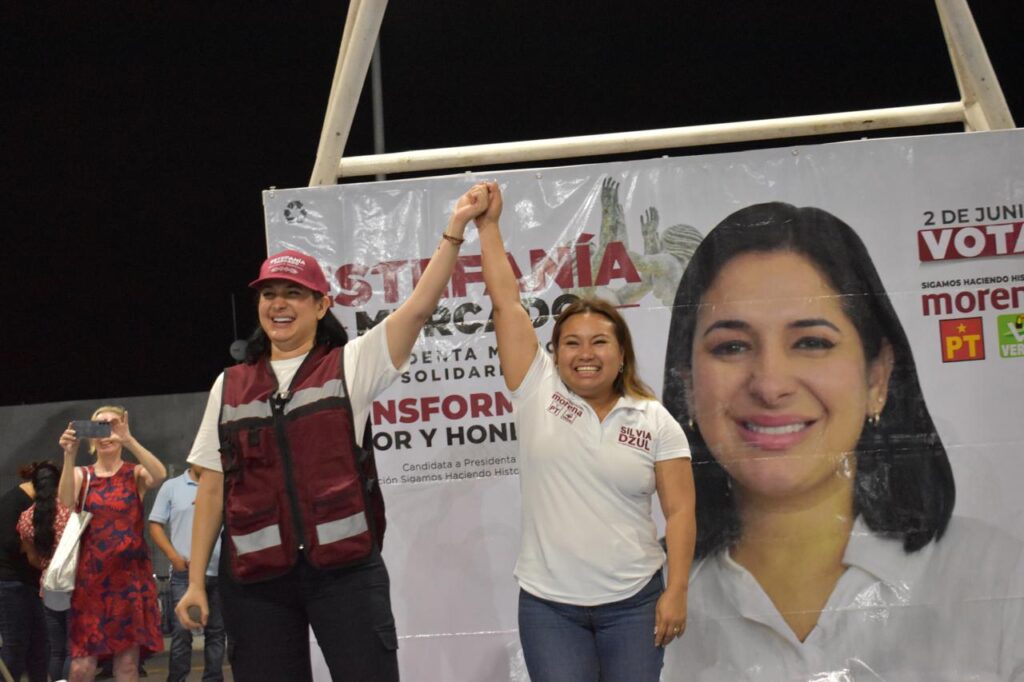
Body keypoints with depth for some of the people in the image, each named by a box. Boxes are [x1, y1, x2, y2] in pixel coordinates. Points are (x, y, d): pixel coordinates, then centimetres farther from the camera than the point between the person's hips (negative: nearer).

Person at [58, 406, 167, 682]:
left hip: (130, 574, -1)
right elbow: (66, 501, -13)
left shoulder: (136, 474, 4)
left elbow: (160, 475, -20)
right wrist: (69, 456, -24)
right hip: (90, 575, 1)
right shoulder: (81, 475, 9)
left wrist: (129, 440, -30)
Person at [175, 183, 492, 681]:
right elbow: (212, 488, 12)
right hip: (254, 579, 3)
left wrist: (454, 230, -15)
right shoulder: (229, 386, 12)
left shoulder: (350, 366, 5)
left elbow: (419, 307, -7)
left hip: (346, 570, -2)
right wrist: (195, 582, 8)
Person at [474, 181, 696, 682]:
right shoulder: (537, 393, 0)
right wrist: (488, 226, -1)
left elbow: (679, 511, -1)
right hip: (548, 604, 0)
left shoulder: (655, 421, 1)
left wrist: (676, 592, -8)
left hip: (632, 602, 0)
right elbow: (507, 304, -2)